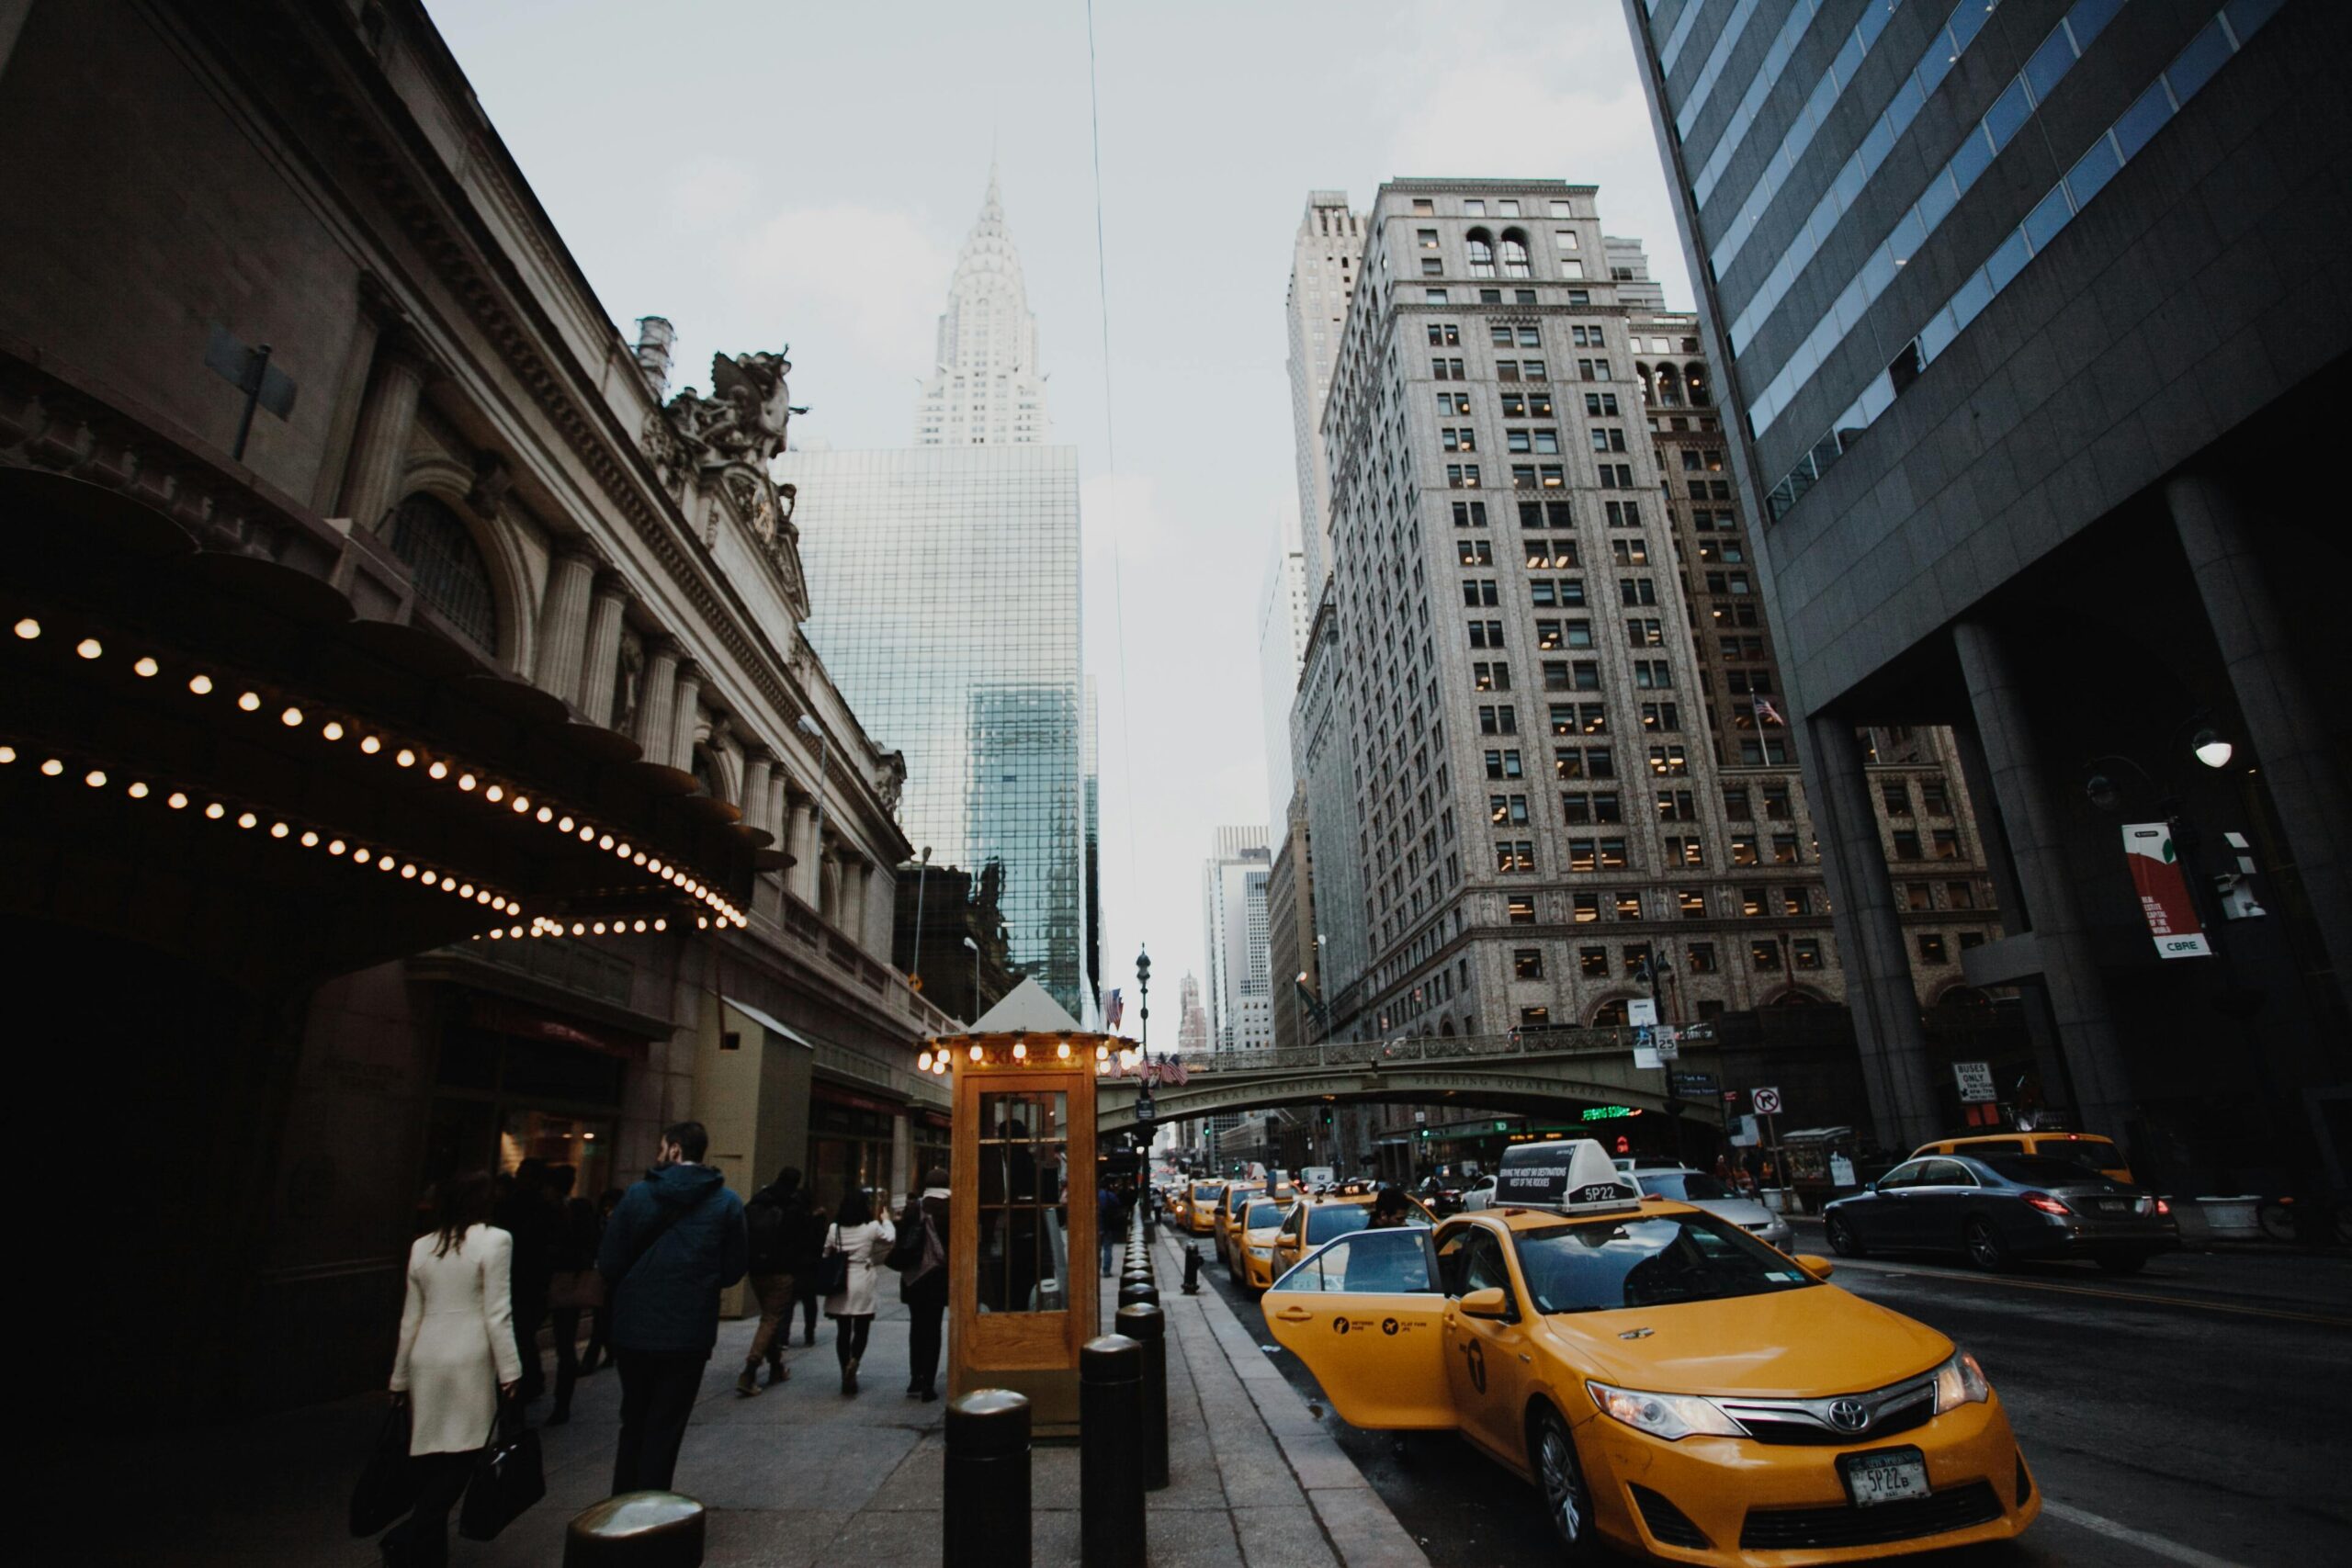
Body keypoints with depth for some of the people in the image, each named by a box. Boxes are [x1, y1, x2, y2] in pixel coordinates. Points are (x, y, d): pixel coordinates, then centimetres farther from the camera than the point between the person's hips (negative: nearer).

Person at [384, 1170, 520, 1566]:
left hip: (425, 1360, 6)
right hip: (468, 1360, -6)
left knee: (432, 1457, 13)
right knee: (461, 1456, 2)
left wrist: (399, 1377, 22)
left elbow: (411, 1318, 13)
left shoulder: (421, 1246, 8)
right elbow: (497, 1314, -11)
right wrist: (510, 1371, -5)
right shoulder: (494, 1240, -9)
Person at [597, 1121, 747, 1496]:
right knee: (664, 1430, 9)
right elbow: (734, 1268, -2)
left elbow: (608, 1262, -5)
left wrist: (626, 1294, 15)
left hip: (634, 1328, 2)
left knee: (633, 1422, 20)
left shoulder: (638, 1194, -6)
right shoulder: (727, 1202, -5)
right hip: (689, 1334, -1)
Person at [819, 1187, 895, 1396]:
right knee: (862, 1328, 6)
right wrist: (886, 1220, 28)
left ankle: (846, 1374, 11)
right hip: (862, 1283, -3)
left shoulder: (834, 1229, 0)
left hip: (840, 1284, 3)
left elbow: (826, 1255, 7)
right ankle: (854, 1360, -19)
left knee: (843, 1330, 10)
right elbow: (890, 1238, 12)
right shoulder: (872, 1227, -6)